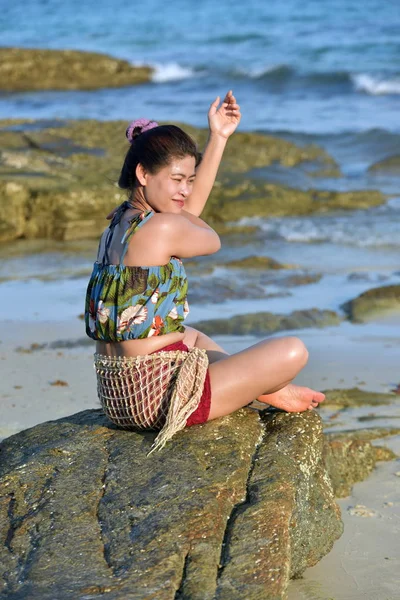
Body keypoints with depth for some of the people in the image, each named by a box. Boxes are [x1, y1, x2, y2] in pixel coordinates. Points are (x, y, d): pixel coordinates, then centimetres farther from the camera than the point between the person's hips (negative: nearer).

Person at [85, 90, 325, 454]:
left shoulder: (117, 225, 10)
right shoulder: (162, 228, -17)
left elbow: (190, 210, 24)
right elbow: (212, 240, 5)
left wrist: (219, 138, 27)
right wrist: (163, 206, 18)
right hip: (157, 395, -10)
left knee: (194, 338, 43)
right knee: (292, 351, -7)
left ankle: (265, 389, 38)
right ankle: (271, 394, 24)